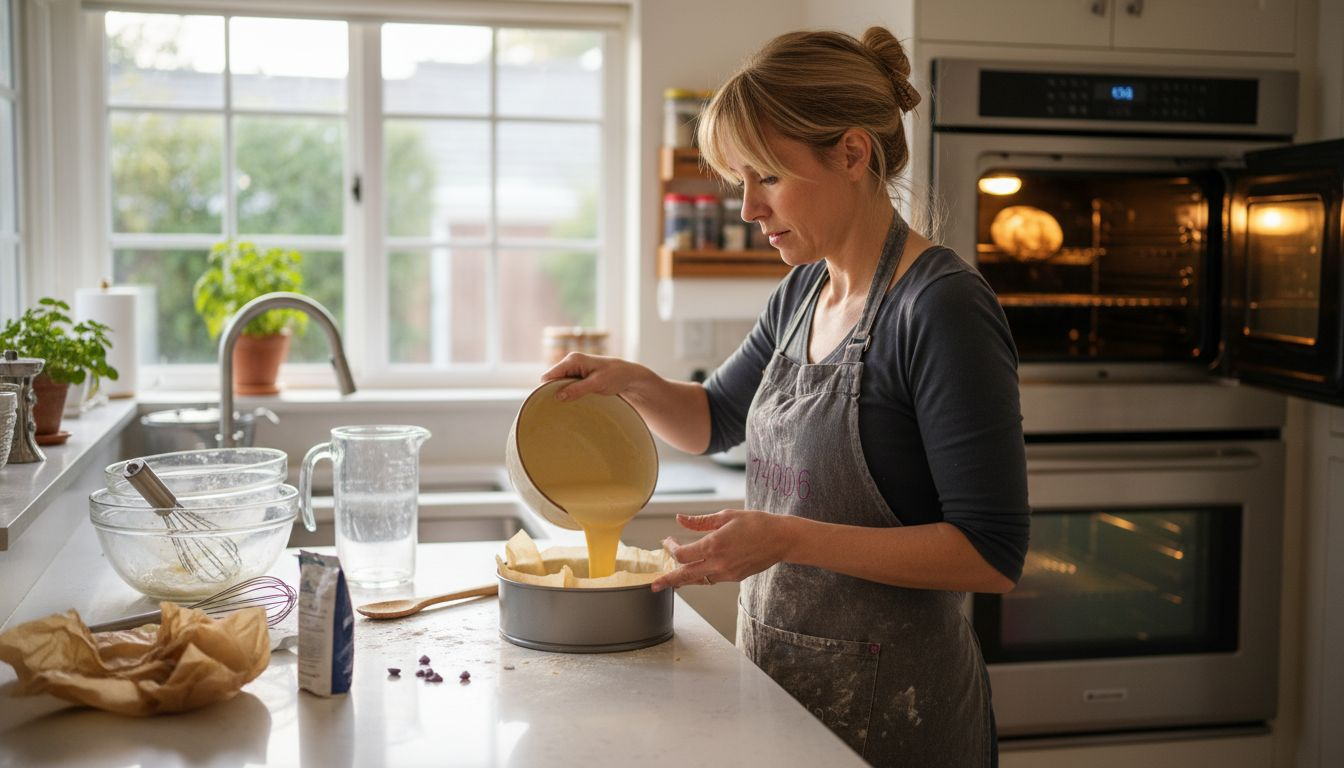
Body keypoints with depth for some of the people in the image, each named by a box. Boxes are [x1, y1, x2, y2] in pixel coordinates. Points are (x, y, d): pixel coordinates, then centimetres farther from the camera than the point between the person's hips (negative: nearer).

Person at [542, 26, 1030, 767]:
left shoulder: (942, 308, -20)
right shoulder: (803, 293, 3)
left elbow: (991, 553, -22)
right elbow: (715, 420, 20)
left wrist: (790, 538, -28)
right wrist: (630, 382, -1)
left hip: (892, 707, -7)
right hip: (777, 679, 7)